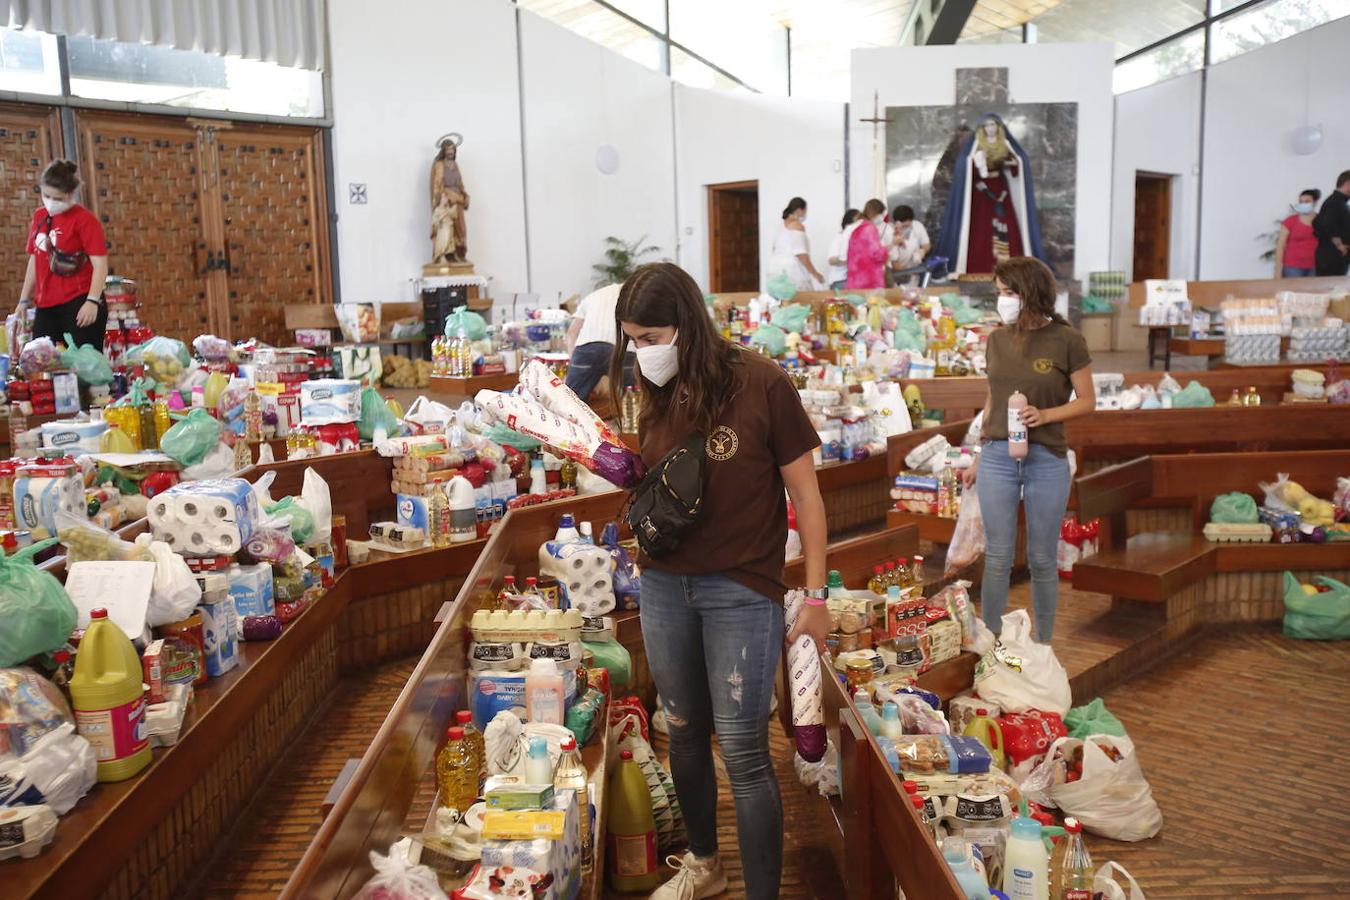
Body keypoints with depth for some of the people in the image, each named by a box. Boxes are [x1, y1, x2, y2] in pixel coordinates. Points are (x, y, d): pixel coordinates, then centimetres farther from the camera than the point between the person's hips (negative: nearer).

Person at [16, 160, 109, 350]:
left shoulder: (85, 219, -8)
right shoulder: (39, 216, 12)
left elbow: (100, 264, -14)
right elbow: (34, 260, 21)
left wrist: (92, 301, -25)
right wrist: (24, 300, 20)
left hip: (79, 304, -7)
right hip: (46, 306, 7)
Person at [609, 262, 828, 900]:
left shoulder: (761, 385, -13)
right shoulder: (657, 394, 3)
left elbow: (805, 493, -7)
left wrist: (815, 596, -7)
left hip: (742, 590, -5)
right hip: (664, 586, 5)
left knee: (742, 751, -4)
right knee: (685, 733, 17)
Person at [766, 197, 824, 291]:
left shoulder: (782, 226, 18)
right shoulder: (797, 226, -7)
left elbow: (775, 250, 21)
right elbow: (800, 254, -14)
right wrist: (815, 274, -11)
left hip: (776, 271, 9)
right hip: (793, 271, -9)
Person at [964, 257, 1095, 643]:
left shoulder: (1066, 341, -7)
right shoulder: (997, 339, 6)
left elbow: (1087, 401, -1)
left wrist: (1046, 414, -19)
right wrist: (979, 458, 16)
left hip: (1047, 460, -3)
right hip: (998, 457, 3)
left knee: (1042, 560, 8)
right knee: (997, 558, 6)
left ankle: (1043, 647, 21)